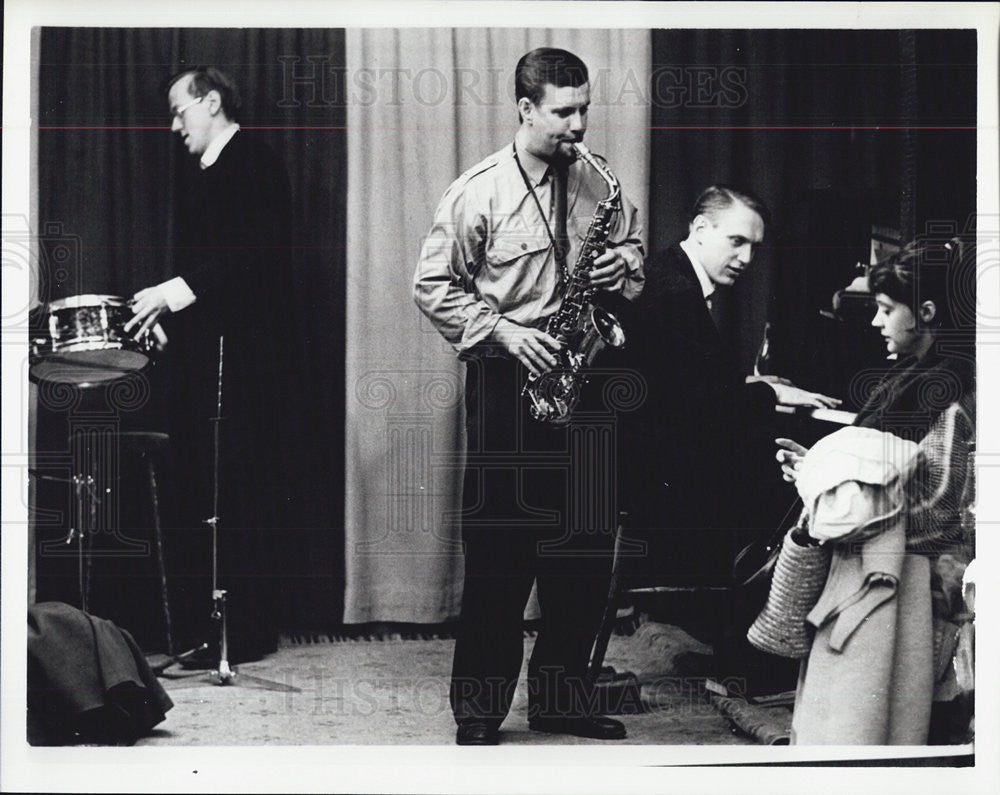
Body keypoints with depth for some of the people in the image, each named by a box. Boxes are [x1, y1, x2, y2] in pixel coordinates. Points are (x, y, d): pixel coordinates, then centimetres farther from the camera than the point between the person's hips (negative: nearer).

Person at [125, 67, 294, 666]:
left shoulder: (256, 165, -5)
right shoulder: (196, 177, 22)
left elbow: (257, 254, -16)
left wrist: (179, 290, -20)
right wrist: (163, 307, 8)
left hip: (241, 349, -8)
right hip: (198, 351, 8)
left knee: (238, 487, -7)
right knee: (198, 484, 3)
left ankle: (245, 629, -2)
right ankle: (198, 623, 5)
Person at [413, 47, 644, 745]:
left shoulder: (597, 187, 8)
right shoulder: (479, 192, -6)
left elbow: (632, 248, 21)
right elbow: (434, 288, -3)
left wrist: (624, 267, -2)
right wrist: (503, 331, -14)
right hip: (507, 381, -5)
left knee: (586, 544, 7)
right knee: (499, 549, -3)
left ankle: (561, 696, 21)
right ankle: (479, 714, 7)